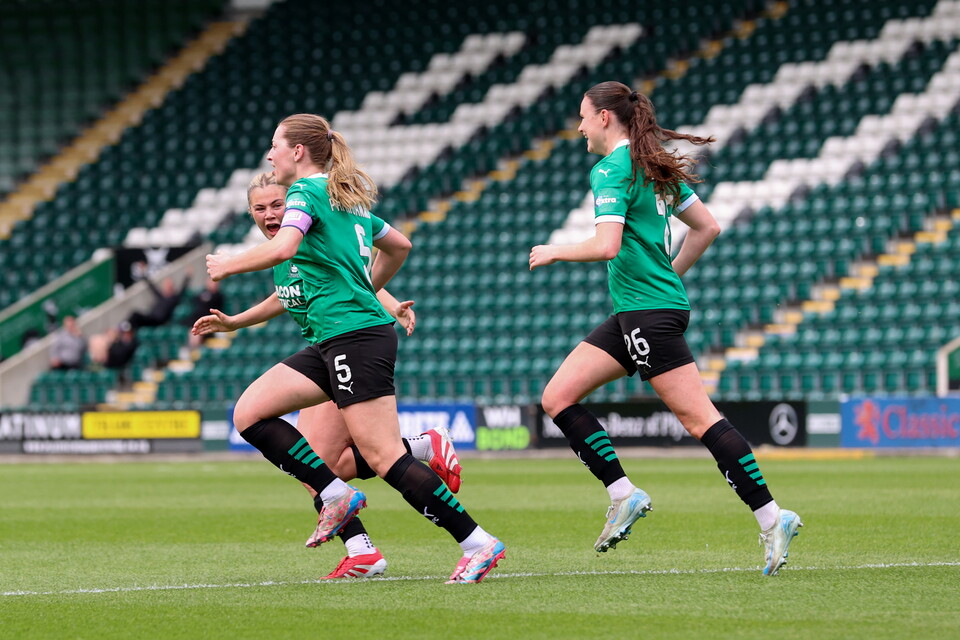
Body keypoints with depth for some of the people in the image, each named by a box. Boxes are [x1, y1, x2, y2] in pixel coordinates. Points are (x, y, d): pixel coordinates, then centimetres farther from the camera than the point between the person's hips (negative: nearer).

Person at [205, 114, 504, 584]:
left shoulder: (307, 192, -6)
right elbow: (399, 246, 33)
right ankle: (336, 497, 1)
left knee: (384, 457, -13)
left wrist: (228, 264, -8)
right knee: (249, 413, 4)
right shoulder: (349, 198, 21)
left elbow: (281, 248, -24)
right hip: (333, 344, 10)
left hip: (357, 336, -10)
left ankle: (478, 543, -12)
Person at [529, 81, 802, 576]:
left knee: (698, 418, -11)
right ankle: (623, 495, 5)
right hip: (633, 313, 10)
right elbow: (707, 227, 19)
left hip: (650, 312, -10)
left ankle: (771, 518, -11)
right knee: (557, 397, 7)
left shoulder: (612, 170, -12)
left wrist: (555, 252, -8)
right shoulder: (654, 167, 15)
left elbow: (606, 245, -24)